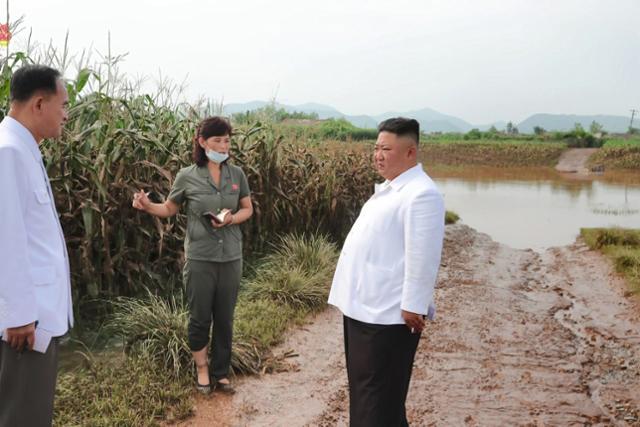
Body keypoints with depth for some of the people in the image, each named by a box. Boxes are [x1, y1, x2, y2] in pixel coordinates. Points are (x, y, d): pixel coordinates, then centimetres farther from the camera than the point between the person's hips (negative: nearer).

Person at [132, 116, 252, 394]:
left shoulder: (237, 174, 0)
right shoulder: (187, 176, -6)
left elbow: (248, 209, 10)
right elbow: (170, 209, 6)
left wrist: (232, 219, -12)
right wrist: (148, 206, -14)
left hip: (231, 257, 2)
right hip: (200, 258, -2)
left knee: (225, 319, 11)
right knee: (200, 318, 6)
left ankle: (221, 373, 27)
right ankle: (202, 369, 29)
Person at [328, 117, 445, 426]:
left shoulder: (421, 194, -18)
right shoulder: (388, 189, 14)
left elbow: (422, 258, -22)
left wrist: (413, 307, -21)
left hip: (388, 314, -10)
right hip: (363, 307, 10)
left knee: (379, 395, 2)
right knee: (363, 388, 21)